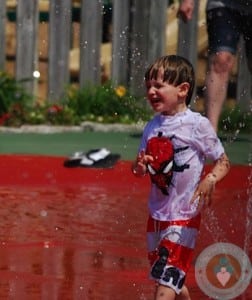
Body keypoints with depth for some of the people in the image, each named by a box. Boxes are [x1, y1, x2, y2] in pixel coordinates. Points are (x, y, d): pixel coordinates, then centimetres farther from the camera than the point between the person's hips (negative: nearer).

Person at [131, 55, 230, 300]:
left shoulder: (197, 125, -12)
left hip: (184, 217, -6)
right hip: (156, 214, 6)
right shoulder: (152, 126, 6)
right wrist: (139, 166, -11)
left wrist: (209, 180, -27)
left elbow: (223, 162, -7)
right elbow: (139, 169, 13)